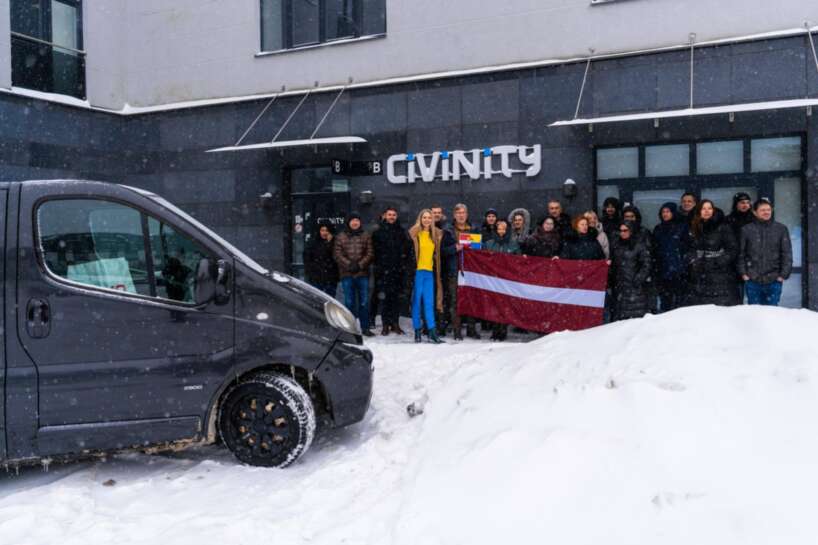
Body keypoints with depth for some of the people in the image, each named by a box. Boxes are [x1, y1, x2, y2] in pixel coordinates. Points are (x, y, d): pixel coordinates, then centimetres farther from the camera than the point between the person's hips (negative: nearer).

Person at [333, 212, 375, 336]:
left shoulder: (366, 236, 8)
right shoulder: (340, 237, 7)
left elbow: (370, 253, 2)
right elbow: (337, 254, 0)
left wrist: (360, 265, -11)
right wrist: (349, 264, -12)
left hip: (362, 273, 0)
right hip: (347, 274, 0)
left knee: (364, 302, 2)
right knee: (349, 302, 4)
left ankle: (365, 327, 9)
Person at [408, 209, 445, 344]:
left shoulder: (436, 235, 13)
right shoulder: (414, 233, 0)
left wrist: (438, 274, 16)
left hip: (430, 272, 3)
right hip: (417, 271, -3)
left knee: (429, 302, 0)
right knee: (417, 301, 0)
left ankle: (432, 332, -2)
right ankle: (417, 330, 7)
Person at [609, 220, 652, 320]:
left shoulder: (639, 245, -3)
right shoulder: (616, 245, 12)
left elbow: (646, 265, -5)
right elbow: (612, 264, 17)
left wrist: (638, 280, -13)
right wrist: (610, 280, 9)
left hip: (635, 287, -5)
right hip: (619, 286, 5)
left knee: (636, 314, -11)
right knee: (619, 314, 5)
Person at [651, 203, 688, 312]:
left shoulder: (682, 227, 3)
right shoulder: (658, 229, 16)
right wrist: (655, 270, 11)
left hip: (678, 270, -4)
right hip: (662, 272, 4)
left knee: (678, 301, -6)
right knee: (664, 301, 3)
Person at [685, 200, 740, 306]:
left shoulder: (723, 228, -1)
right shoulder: (694, 228, 13)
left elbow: (733, 249, -5)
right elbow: (689, 250, 17)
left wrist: (718, 263, -13)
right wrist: (692, 262, -1)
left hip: (720, 278, -4)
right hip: (699, 279, 4)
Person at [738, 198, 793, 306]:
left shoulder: (781, 229, 5)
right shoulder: (746, 230, 3)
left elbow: (787, 254, 5)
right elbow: (741, 254, 4)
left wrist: (783, 275, -3)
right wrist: (743, 273, -4)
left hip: (774, 281, 0)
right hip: (752, 281, 0)